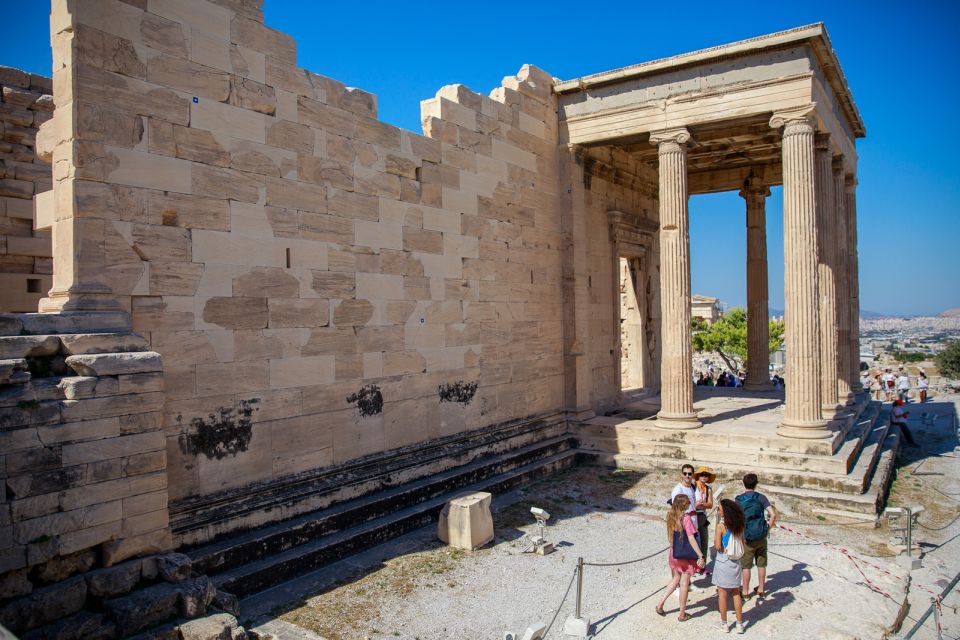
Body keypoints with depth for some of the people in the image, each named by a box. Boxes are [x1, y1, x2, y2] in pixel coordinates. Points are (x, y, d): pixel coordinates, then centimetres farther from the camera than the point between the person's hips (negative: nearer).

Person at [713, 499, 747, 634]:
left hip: (723, 561, -5)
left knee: (722, 593, 7)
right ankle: (739, 624, 20)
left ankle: (724, 624, 15)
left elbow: (718, 546, -17)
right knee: (736, 593, 15)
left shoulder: (721, 526, -16)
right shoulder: (739, 526, 0)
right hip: (736, 562, 5)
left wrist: (714, 539, 2)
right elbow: (744, 546, 6)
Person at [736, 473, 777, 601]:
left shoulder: (739, 499, -5)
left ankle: (745, 592, 16)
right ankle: (761, 590, 27)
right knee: (761, 564, 15)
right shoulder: (761, 497, -4)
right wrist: (768, 528, -1)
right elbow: (773, 514, -13)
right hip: (761, 536, 2)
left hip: (747, 537, -1)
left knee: (746, 566, 8)